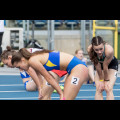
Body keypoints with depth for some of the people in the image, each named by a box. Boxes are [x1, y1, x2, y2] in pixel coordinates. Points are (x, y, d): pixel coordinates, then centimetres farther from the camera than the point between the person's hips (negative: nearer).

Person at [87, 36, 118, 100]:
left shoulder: (109, 50, -42)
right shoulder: (90, 50, -34)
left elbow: (105, 67, -28)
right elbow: (97, 65, -21)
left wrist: (106, 80, -16)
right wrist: (101, 79, -13)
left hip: (112, 65, -3)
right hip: (100, 64, 3)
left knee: (108, 89, -16)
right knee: (99, 89, -9)